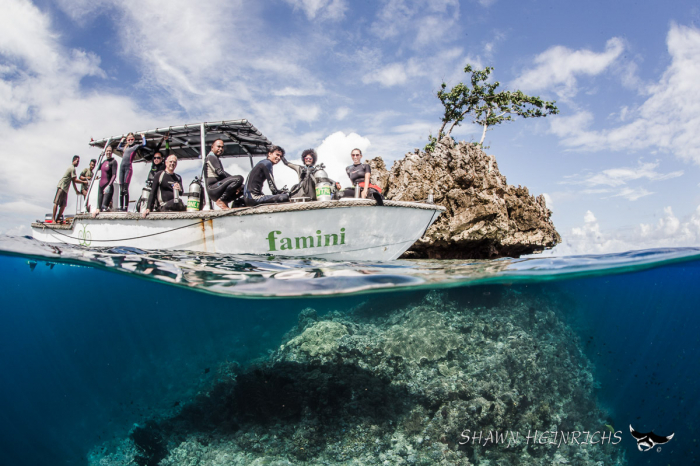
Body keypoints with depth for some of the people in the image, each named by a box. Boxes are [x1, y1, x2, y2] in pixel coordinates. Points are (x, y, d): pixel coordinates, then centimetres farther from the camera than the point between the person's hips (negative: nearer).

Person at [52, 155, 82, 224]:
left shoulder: (71, 168, 22)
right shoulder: (72, 168, -9)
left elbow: (73, 181, 25)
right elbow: (75, 180, -11)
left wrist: (76, 190, 24)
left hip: (65, 188, 10)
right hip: (61, 187, -10)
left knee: (63, 205, 4)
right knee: (56, 202, -11)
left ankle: (57, 219, 6)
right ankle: (53, 218, -13)